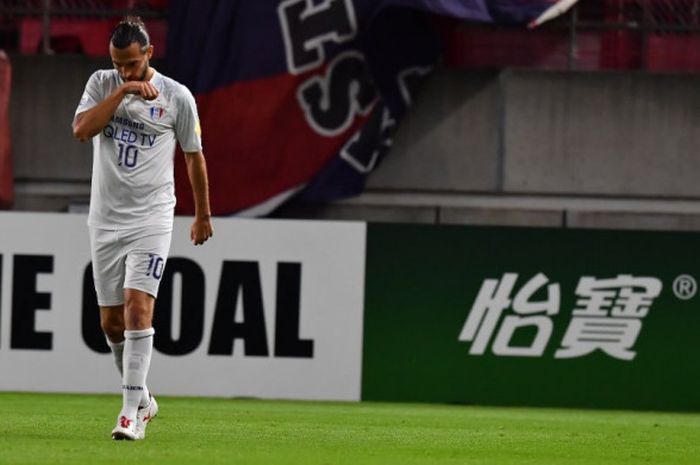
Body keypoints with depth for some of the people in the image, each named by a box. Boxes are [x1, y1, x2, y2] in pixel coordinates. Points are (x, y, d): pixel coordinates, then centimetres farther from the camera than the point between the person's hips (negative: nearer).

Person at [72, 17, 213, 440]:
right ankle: (143, 398, 26)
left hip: (151, 219, -4)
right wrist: (122, 91, -19)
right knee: (111, 321, 6)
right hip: (105, 219, 4)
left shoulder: (177, 97, -3)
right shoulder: (102, 84, 4)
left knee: (138, 306, -18)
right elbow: (81, 129, -13)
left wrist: (203, 214, 16)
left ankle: (132, 412, -20)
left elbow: (194, 155, 9)